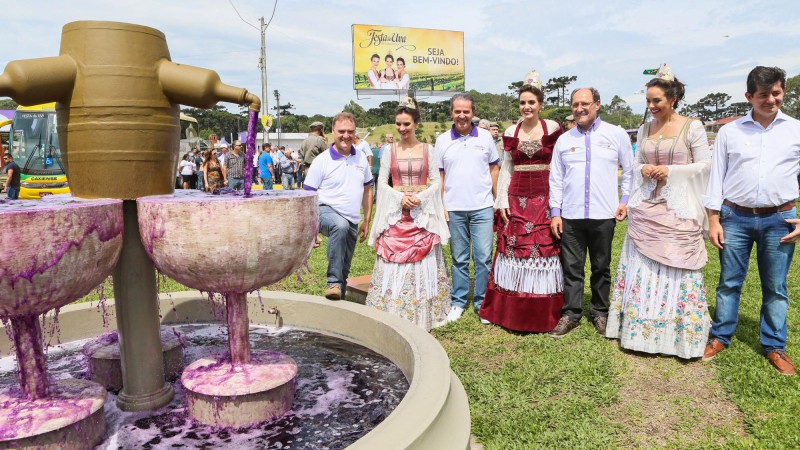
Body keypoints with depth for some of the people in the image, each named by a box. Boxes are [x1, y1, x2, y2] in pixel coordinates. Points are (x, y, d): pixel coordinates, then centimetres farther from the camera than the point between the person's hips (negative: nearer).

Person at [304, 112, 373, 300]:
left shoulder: (361, 159, 7)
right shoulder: (322, 160, -7)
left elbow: (367, 190, 17)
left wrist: (367, 221, 14)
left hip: (352, 221, 5)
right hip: (327, 211, -5)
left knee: (345, 269, 11)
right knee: (341, 226, -39)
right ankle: (334, 282, -33)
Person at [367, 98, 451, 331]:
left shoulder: (428, 150, 5)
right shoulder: (390, 152, 6)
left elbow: (436, 182, 3)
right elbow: (382, 183, 3)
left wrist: (420, 197, -14)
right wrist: (400, 197, -12)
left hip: (423, 213, 0)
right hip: (396, 213, 0)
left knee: (423, 260, 2)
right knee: (393, 260, -2)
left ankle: (422, 312, 12)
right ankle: (393, 312, 8)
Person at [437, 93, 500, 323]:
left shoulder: (485, 137, 5)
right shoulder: (442, 140, 5)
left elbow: (494, 168, 10)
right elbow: (440, 176, 8)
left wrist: (498, 199, 4)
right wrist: (441, 206, 2)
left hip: (482, 207, -1)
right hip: (454, 209, 1)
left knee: (483, 257, 0)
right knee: (459, 259, 10)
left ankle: (482, 303, 14)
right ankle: (458, 302, 21)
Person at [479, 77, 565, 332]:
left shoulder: (552, 129, 1)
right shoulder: (511, 133, 8)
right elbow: (506, 169, 10)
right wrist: (502, 201, 3)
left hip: (545, 198, -2)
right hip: (517, 199, 2)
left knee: (544, 248, 0)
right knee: (513, 249, 2)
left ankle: (544, 313, 14)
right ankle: (512, 311, 16)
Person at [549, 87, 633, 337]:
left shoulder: (616, 135, 5)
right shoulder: (564, 140, 9)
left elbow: (629, 170, 9)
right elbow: (556, 178, 9)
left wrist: (626, 199, -2)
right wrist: (555, 211, 3)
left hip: (604, 214, -1)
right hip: (570, 215, 1)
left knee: (601, 267, 10)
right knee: (571, 267, 4)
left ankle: (600, 313, 24)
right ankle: (571, 314, 14)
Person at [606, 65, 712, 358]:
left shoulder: (692, 127, -2)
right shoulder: (644, 130, 11)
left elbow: (704, 165, -3)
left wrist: (671, 171, -15)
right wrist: (643, 169, -5)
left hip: (678, 210, -4)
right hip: (646, 207, 4)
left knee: (678, 268, -1)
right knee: (641, 267, 5)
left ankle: (681, 335, 12)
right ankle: (640, 331, 17)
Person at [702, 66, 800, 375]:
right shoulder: (729, 132, 3)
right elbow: (716, 176, 4)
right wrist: (713, 219, -1)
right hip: (735, 218, 0)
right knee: (729, 282, 7)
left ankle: (774, 346, 21)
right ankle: (720, 337, 21)